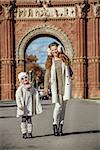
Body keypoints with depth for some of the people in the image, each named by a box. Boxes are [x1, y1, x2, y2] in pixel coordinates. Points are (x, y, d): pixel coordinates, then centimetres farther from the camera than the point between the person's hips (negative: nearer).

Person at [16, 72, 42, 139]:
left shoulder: (32, 88, 8)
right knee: (24, 119, -2)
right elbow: (18, 98, -11)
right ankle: (24, 133, 3)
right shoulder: (20, 89, -5)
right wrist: (19, 105, -22)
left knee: (29, 120, 5)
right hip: (23, 108, -3)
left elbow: (36, 95, 13)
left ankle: (29, 132, 11)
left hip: (30, 107, 3)